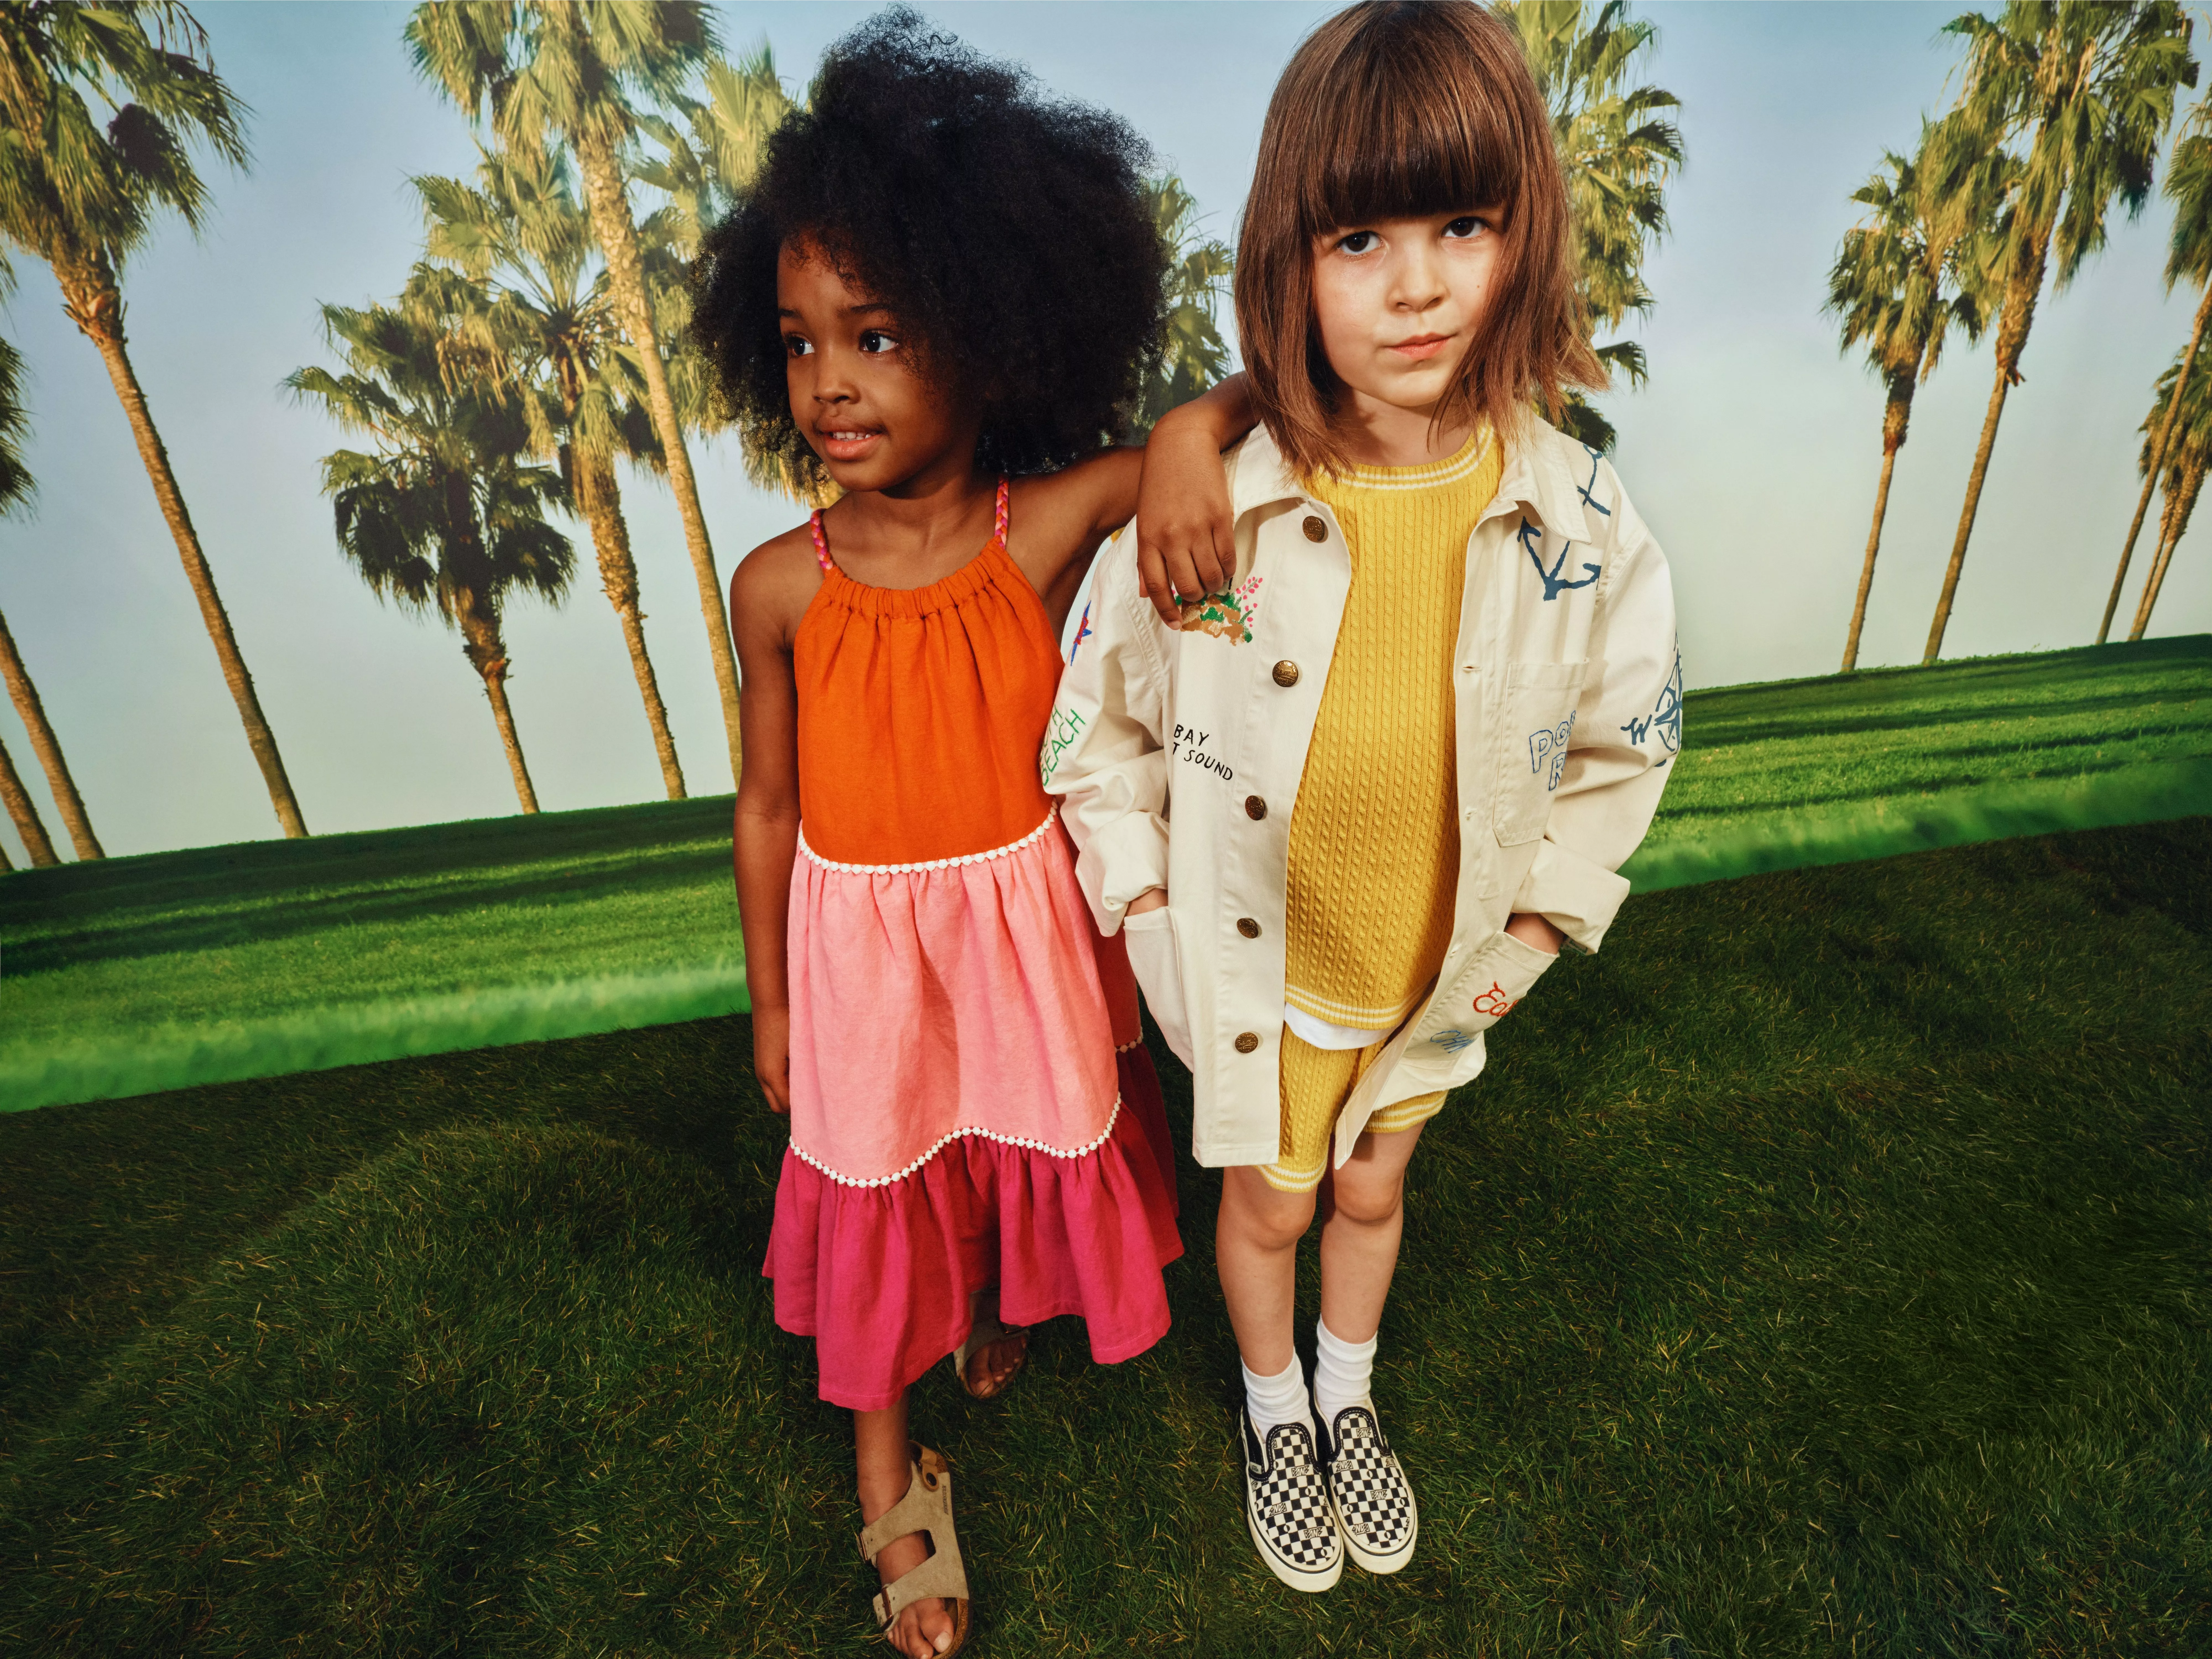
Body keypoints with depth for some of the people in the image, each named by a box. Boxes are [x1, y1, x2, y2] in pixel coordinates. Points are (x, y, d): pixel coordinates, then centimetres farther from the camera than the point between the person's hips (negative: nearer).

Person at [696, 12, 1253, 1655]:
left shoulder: (1052, 525, -16)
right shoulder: (781, 585, -13)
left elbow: (1232, 404, -11)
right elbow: (768, 805, -4)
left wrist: (1191, 456, -36)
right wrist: (769, 999, 5)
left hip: (1024, 929, 1)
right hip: (858, 952, 0)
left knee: (1032, 1155, 24)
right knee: (873, 1199, 18)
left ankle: (1000, 1310, 62)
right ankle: (890, 1478, 47)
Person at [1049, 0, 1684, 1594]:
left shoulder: (1582, 520, -15)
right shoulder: (1208, 503, -22)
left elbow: (1628, 743, 1)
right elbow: (1103, 718, -8)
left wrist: (1534, 928, 0)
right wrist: (1146, 896, -8)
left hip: (1440, 969, 2)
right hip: (1254, 964, -2)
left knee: (1373, 1190, 26)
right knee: (1269, 1204, 21)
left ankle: (1351, 1396, 58)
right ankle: (1274, 1410, 55)